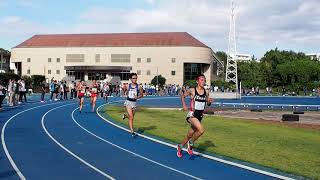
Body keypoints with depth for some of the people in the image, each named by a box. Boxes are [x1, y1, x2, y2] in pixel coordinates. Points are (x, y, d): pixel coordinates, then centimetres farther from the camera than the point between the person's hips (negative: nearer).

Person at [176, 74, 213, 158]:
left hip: (200, 115, 5)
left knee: (190, 135, 15)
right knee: (201, 130, -27)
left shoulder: (206, 92, 3)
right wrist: (184, 104, -7)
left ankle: (180, 146, 39)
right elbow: (183, 96, 8)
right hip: (192, 115, -5)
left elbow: (208, 103, 16)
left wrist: (209, 101, -6)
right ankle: (191, 142, -1)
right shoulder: (192, 90, -8)